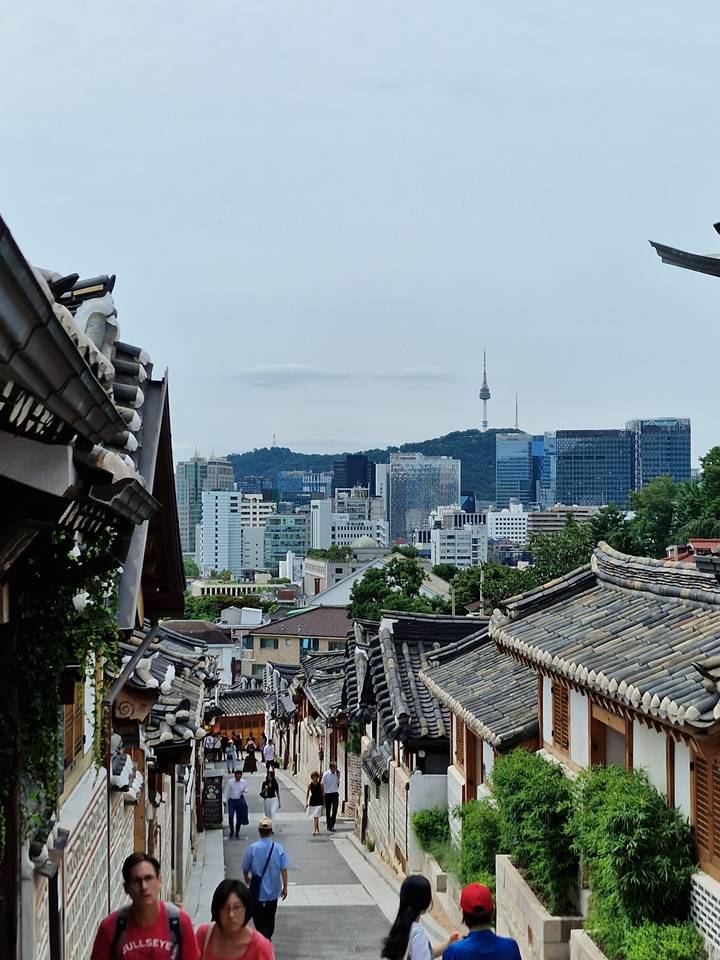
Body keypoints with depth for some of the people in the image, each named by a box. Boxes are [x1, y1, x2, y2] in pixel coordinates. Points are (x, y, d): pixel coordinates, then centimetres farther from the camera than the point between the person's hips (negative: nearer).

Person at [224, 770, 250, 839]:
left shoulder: (244, 782, 0)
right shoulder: (230, 782, -6)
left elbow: (246, 789, 15)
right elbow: (226, 791, 1)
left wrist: (244, 791, -9)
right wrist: (225, 800, -3)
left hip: (240, 800, 2)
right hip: (231, 800, -2)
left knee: (239, 817, 5)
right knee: (230, 816, -13)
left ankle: (237, 832, 20)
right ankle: (231, 832, 3)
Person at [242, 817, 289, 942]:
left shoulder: (252, 848, -14)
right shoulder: (279, 848, -10)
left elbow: (245, 869, -2)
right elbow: (284, 869, -8)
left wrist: (247, 880, 20)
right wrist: (285, 887, 5)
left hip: (257, 891, -3)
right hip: (273, 890, 3)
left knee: (259, 919, 5)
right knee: (270, 918, 22)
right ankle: (268, 940, 38)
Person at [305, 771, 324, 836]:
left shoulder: (320, 784, -4)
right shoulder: (310, 784, -1)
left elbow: (322, 793, 2)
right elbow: (307, 793, 4)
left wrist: (323, 803, 4)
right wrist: (306, 802, -1)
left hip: (319, 802, -3)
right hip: (312, 802, 3)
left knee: (316, 817, -12)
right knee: (314, 817, 11)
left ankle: (314, 831, -15)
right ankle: (317, 830, 26)